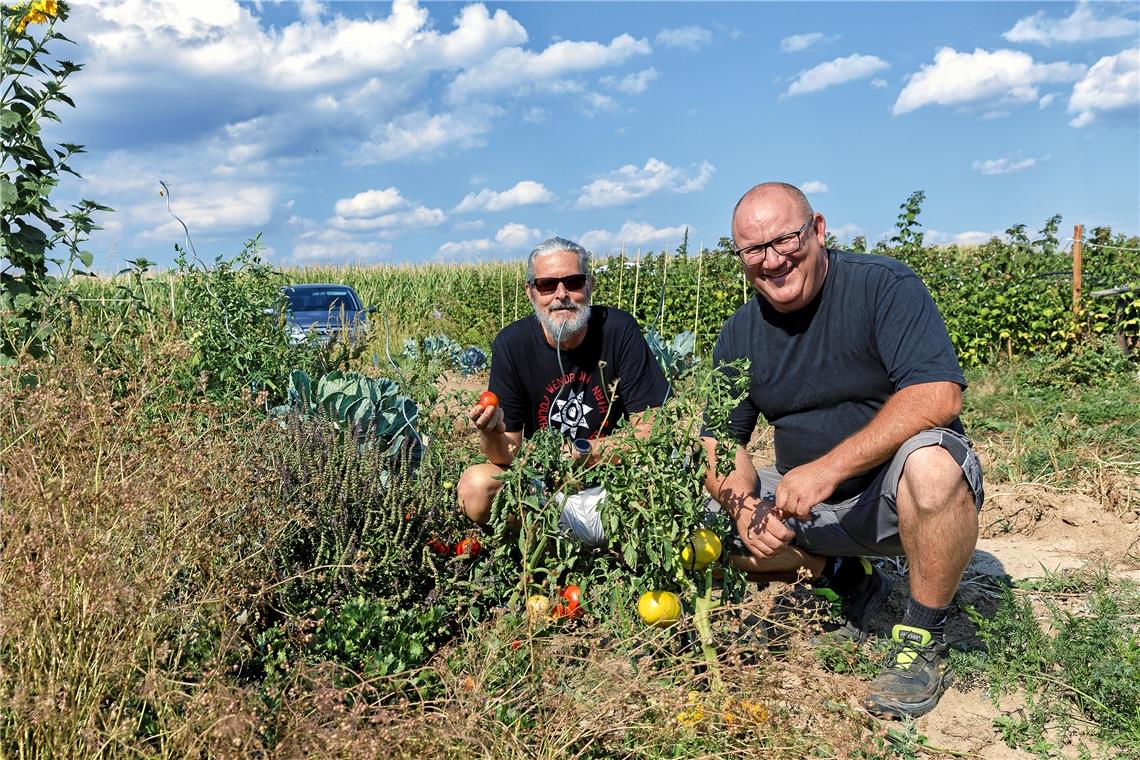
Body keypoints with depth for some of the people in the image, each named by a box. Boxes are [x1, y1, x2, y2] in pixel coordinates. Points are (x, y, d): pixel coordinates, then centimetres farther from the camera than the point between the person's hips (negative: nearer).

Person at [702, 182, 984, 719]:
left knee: (930, 463, -38)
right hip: (806, 503, 5)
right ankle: (842, 577, 7)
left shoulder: (884, 285, -15)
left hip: (894, 492, -5)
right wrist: (742, 504, -20)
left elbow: (939, 394, -27)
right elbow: (720, 442, 2)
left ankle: (922, 637, -14)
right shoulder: (739, 336, 2)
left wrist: (828, 468, -33)